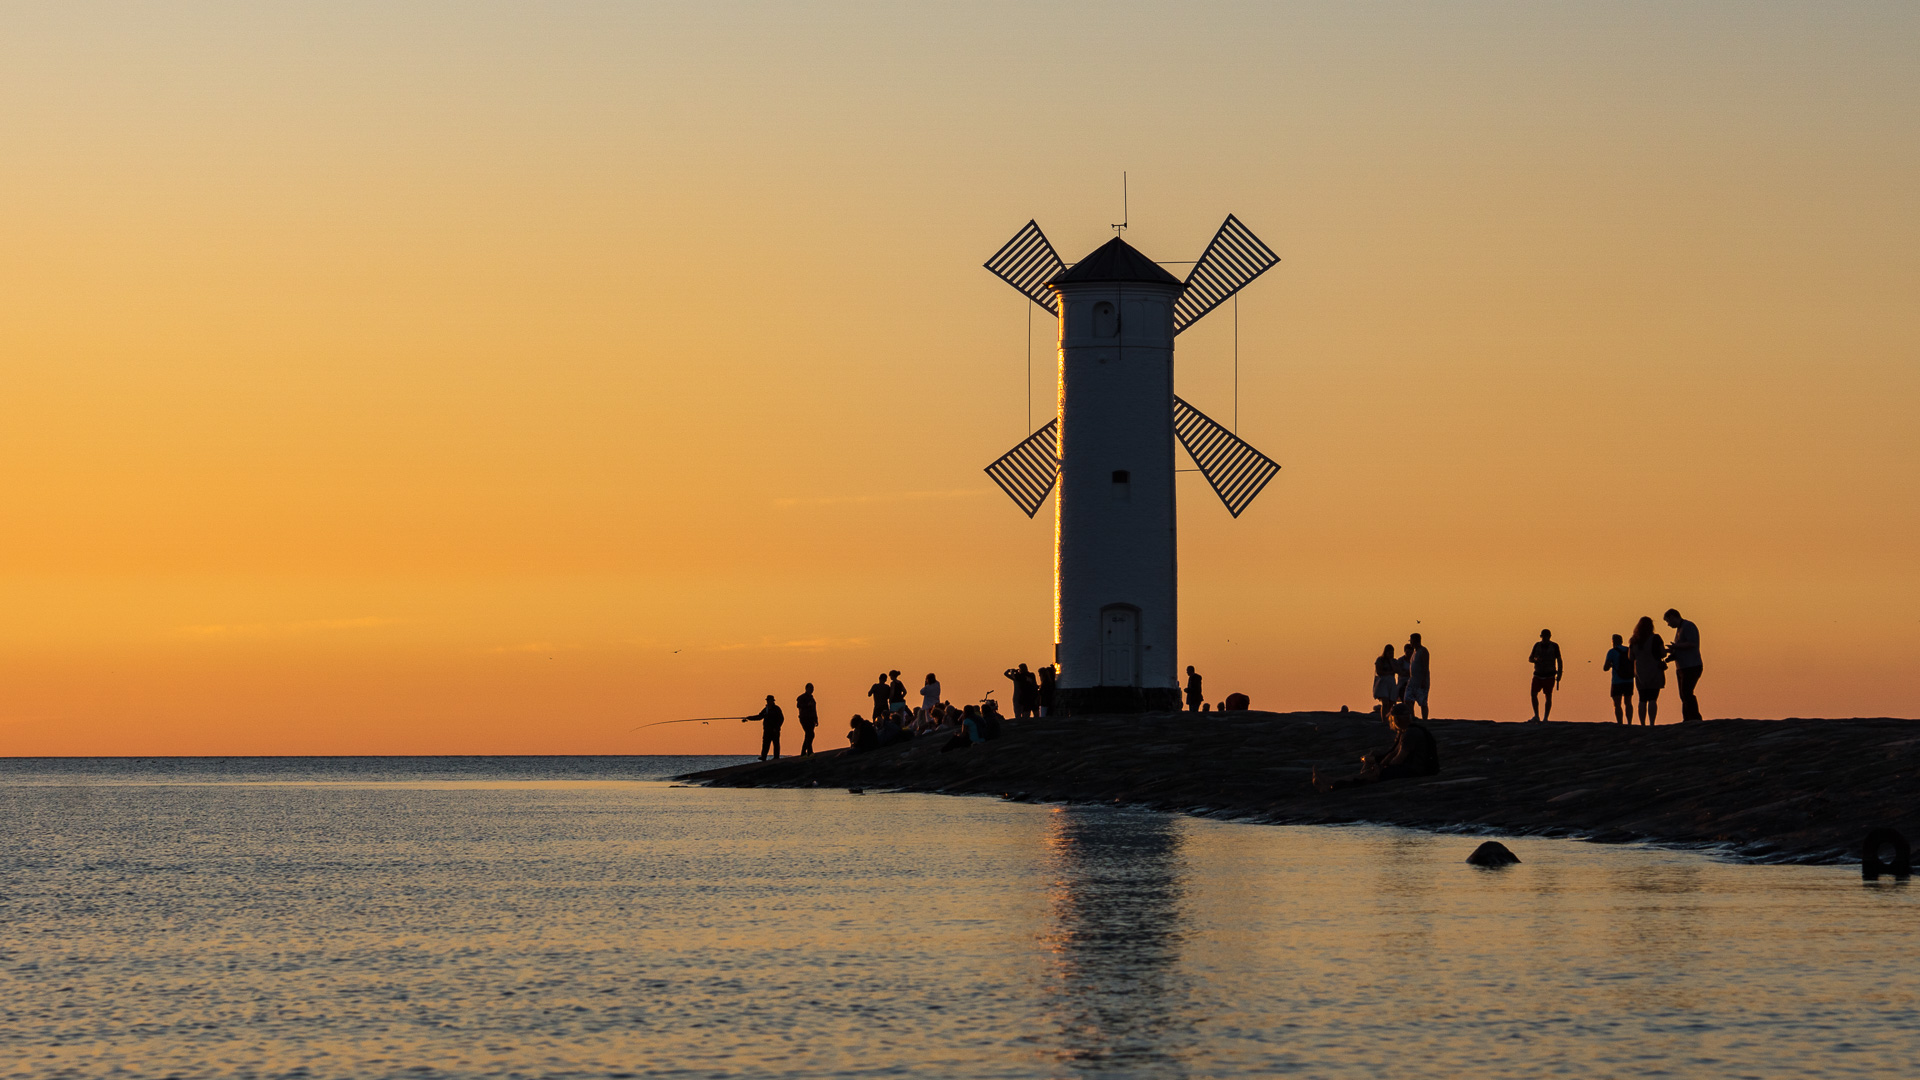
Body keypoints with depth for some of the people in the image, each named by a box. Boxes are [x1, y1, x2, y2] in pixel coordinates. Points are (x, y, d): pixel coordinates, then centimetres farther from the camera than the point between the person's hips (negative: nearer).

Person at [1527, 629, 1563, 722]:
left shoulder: (1554, 646, 0)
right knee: (1534, 694, -10)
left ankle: (1545, 718, 2)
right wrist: (1536, 660, -13)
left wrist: (1559, 674, -6)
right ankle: (1536, 717, -6)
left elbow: (1559, 661, 2)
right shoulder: (1537, 645, 7)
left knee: (1548, 696, -2)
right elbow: (1530, 658, 10)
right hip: (1538, 674, 3)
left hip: (1549, 675, -3)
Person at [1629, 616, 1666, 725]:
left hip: (1640, 674, 3)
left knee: (1642, 700, 9)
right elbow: (1663, 654, -7)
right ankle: (1652, 723, -14)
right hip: (1654, 672, -3)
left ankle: (1642, 724, 6)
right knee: (1652, 700, -6)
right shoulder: (1655, 638, -8)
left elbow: (1631, 658, 8)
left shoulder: (1634, 641, 4)